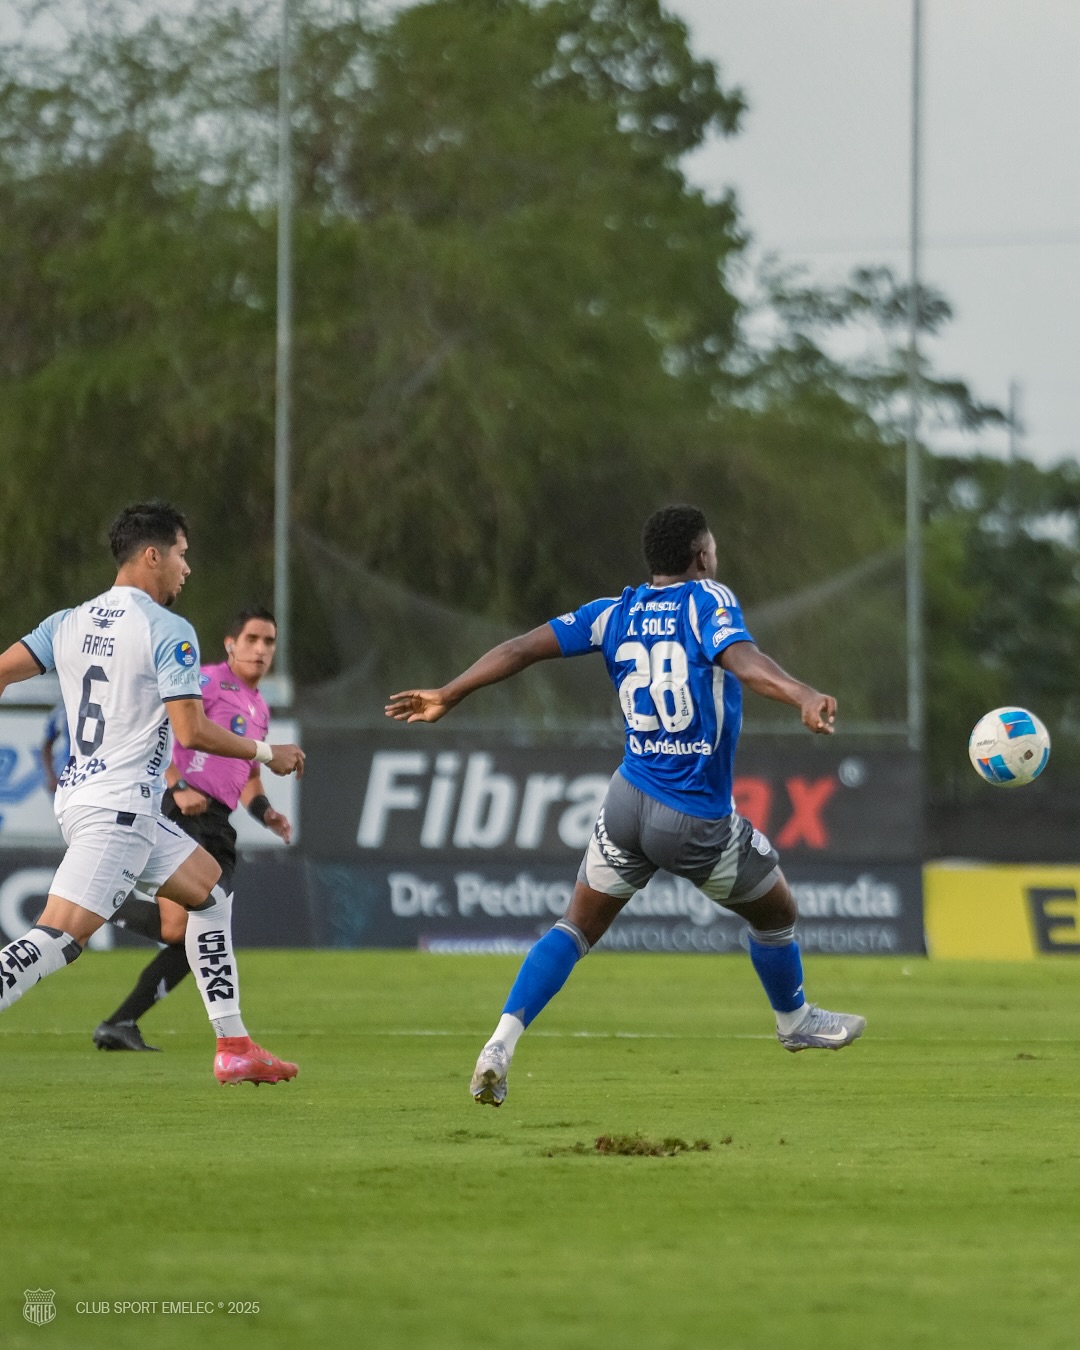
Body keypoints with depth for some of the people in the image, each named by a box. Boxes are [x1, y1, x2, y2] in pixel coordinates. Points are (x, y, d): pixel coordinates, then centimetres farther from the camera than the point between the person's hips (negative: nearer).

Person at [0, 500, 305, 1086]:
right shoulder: (169, 631, -10)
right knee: (59, 937, -17)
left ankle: (234, 1048, 18)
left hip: (78, 793, 9)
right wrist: (267, 753, -1)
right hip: (119, 808, -9)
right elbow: (192, 731, -14)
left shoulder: (69, 622, 11)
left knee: (212, 893, 20)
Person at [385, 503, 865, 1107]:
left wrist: (448, 696, 11)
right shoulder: (709, 602, -9)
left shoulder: (616, 614, 5)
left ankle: (502, 1042, -6)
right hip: (701, 820, -4)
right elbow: (741, 657, -30)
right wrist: (804, 695, -47)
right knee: (777, 911, 21)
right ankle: (795, 1022, 42)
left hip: (630, 801, 4)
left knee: (577, 927, 12)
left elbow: (523, 648, 3)